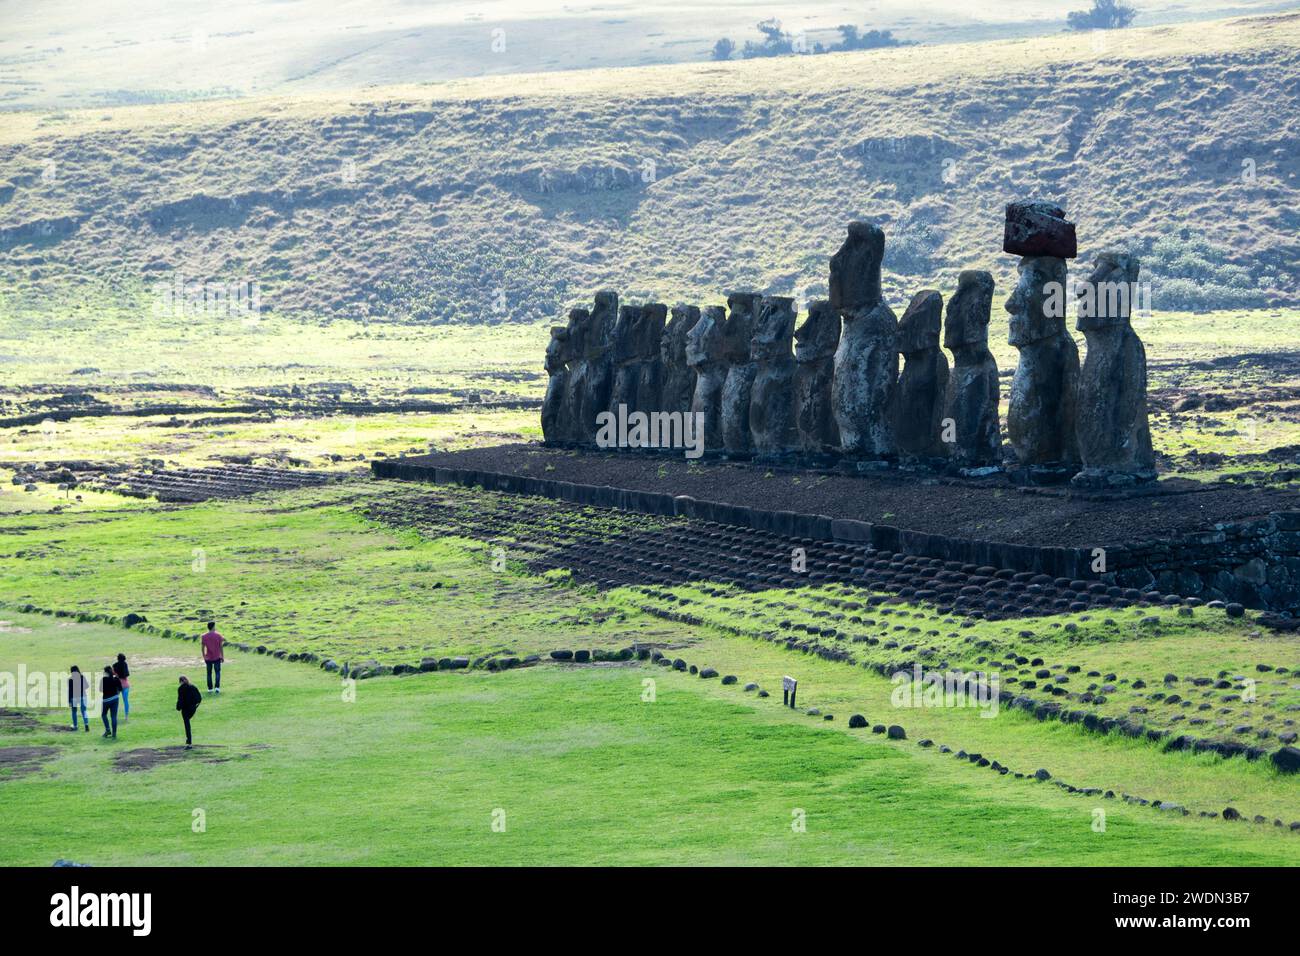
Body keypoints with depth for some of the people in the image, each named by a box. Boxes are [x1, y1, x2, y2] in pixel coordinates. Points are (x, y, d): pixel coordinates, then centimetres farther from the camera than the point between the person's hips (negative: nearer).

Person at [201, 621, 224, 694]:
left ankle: (210, 688, 13)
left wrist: (204, 657, 12)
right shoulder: (218, 635, -8)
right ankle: (217, 687, -7)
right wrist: (222, 656, 6)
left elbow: (203, 648, 1)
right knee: (217, 672, 7)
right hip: (217, 658, -1)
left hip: (208, 658, 1)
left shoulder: (204, 637, -4)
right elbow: (221, 647, -5)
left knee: (209, 673, 11)